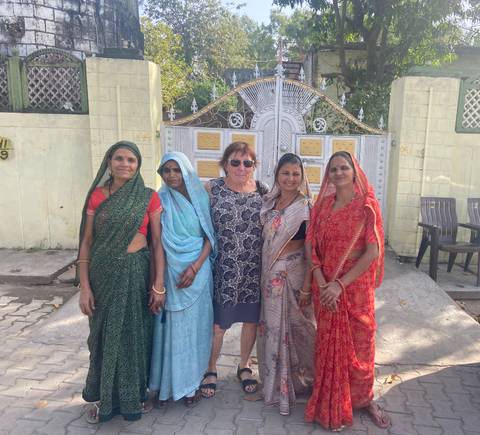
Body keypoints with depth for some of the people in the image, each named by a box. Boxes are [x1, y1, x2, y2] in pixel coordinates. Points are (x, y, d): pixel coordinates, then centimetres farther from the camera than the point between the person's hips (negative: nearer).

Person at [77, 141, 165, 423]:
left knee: (134, 334, 10)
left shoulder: (149, 197, -3)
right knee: (104, 335, 12)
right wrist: (84, 286, -4)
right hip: (103, 274, 1)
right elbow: (86, 242, 1)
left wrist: (159, 285, -7)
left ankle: (134, 396, 32)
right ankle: (104, 397, 32)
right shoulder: (97, 196, 1)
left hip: (136, 272, -1)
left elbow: (158, 242, -3)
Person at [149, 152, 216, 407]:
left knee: (192, 325, 7)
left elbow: (210, 238, 1)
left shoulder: (200, 199, 1)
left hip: (196, 272, 0)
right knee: (167, 326, 6)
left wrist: (195, 267, -11)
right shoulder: (159, 201, 1)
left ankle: (190, 384, 22)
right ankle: (164, 383, 22)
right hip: (167, 271, 0)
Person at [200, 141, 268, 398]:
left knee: (251, 319, 14)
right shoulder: (212, 189, -4)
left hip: (254, 270, 3)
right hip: (223, 269, -2)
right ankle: (210, 370, 30)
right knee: (217, 323, 5)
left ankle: (244, 366, 37)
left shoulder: (263, 191, 2)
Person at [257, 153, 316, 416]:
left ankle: (297, 379, 27)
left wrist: (306, 286, -15)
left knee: (294, 326, 6)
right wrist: (265, 273, 6)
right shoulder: (269, 202, 6)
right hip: (270, 273, 6)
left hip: (294, 273, -5)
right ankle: (275, 380, 35)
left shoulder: (306, 207, -10)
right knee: (272, 326, 15)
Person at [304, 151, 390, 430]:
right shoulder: (322, 205, 4)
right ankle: (331, 405, 28)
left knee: (359, 344, 10)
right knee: (328, 344, 10)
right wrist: (321, 283, -12)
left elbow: (373, 252, -13)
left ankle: (365, 399, 34)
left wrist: (341, 285, -16)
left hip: (356, 286, -2)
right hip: (325, 287, 3)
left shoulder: (367, 205, -6)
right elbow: (312, 247, 1)